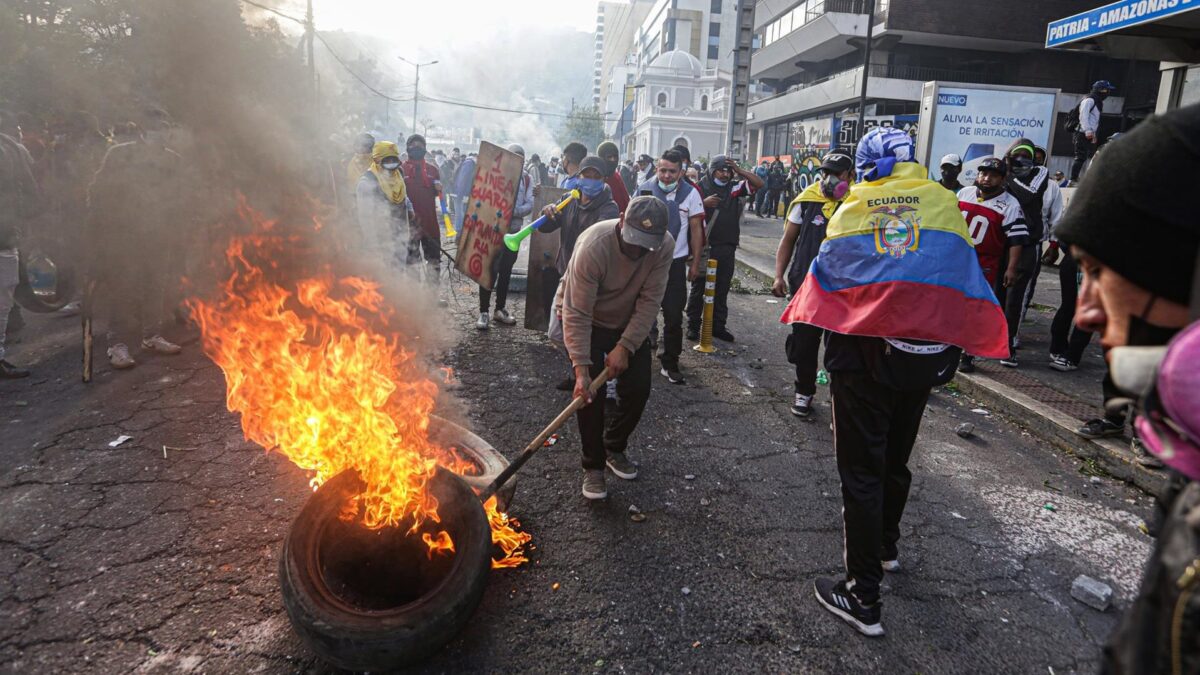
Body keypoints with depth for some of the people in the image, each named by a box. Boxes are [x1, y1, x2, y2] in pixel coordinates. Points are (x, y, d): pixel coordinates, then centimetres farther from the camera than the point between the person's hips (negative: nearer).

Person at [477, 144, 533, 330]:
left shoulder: (527, 179, 7)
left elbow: (529, 205, -3)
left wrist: (512, 212, -19)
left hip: (514, 231, 4)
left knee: (506, 271, 11)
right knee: (490, 271, -5)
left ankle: (500, 309, 22)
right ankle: (483, 312, 0)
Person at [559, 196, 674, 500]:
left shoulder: (665, 246, -24)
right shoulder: (593, 246, -35)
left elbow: (649, 302, -20)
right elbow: (577, 315, -34)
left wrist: (625, 347, -27)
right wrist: (581, 369, -39)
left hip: (630, 323, 4)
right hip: (588, 322, -4)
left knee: (638, 390, 1)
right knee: (590, 392, -13)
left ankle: (615, 448, 26)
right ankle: (593, 465, 6)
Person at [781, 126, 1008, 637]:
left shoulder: (850, 211, -2)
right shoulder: (943, 202, 2)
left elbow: (824, 277, 6)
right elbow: (965, 279, 4)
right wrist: (950, 350, 12)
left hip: (863, 352, -3)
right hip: (924, 352, 3)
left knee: (861, 469, 3)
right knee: (896, 458, 22)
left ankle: (863, 598, 7)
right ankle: (886, 545, 46)